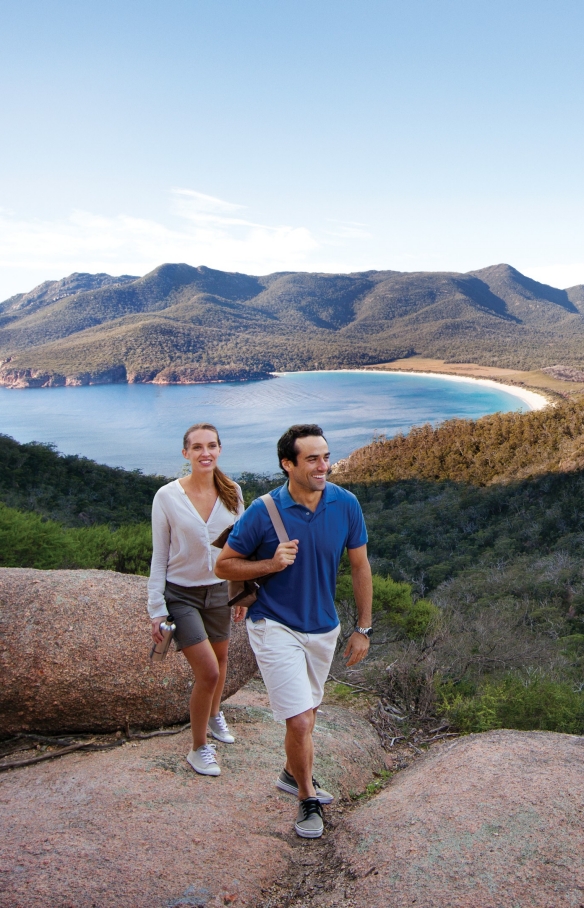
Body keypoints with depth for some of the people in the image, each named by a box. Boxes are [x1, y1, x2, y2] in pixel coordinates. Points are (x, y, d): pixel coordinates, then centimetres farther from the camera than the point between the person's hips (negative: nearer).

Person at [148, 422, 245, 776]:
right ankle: (199, 748, 15)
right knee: (208, 671, -9)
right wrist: (157, 610, -9)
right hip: (181, 594, -4)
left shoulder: (232, 492, -5)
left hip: (219, 591, 4)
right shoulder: (167, 496, -14)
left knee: (220, 659, 20)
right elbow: (160, 557, -8)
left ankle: (215, 714, 51)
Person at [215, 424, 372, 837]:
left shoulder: (346, 504, -12)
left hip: (323, 628, 4)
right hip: (275, 627, -4)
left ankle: (294, 773, 50)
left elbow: (360, 565, 0)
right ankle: (307, 797, 21)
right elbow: (224, 564, -9)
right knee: (301, 721, -8)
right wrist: (272, 564, -26)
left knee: (306, 712, 23)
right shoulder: (264, 511, -20)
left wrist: (363, 629, 2)